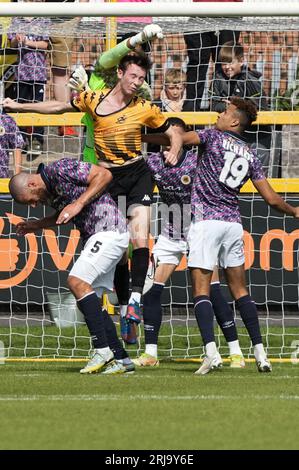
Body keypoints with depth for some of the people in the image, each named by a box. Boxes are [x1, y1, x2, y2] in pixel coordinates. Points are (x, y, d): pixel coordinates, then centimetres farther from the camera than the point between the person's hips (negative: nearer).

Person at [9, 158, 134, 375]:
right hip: (95, 236, 10)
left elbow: (104, 174, -15)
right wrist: (36, 225, 19)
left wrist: (79, 204, -19)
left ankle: (103, 350, -22)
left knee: (77, 281, -20)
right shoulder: (49, 193, 15)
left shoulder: (60, 169, -12)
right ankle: (121, 359, 6)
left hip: (110, 229, -10)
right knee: (90, 300, 5)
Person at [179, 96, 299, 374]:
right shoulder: (250, 155, 15)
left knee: (201, 288, -8)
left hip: (206, 220, -5)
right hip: (233, 222, 5)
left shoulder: (214, 137, 2)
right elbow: (271, 198, 13)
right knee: (240, 290, 12)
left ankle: (210, 350, -23)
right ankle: (259, 352, 6)